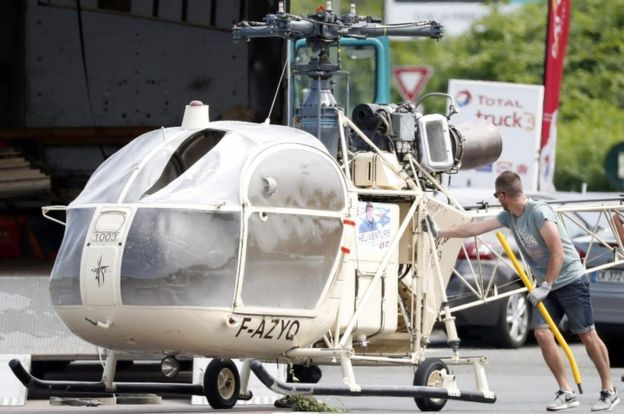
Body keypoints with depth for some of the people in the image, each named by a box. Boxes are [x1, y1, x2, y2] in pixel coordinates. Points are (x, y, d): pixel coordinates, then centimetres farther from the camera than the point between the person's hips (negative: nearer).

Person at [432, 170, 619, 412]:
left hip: (570, 281, -7)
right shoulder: (509, 216, 5)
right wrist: (440, 233, 12)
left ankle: (609, 391, 5)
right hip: (546, 285, 7)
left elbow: (558, 252, -23)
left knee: (587, 335, -4)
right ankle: (566, 393, -2)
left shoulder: (539, 213, -20)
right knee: (541, 333, -7)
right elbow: (476, 228, 10)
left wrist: (546, 287, -21)